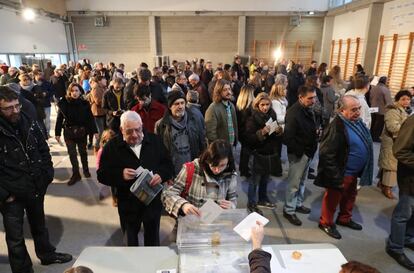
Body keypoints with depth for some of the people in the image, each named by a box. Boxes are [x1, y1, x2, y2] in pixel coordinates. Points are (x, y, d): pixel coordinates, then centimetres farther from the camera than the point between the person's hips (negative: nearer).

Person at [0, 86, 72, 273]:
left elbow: (44, 150, 6)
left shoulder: (29, 123, -5)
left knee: (39, 225, 26)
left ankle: (47, 254, 48)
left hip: (36, 188, 5)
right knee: (15, 238, 11)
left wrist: (47, 175, 1)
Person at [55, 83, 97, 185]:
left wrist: (95, 131, -6)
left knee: (83, 151, 15)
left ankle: (85, 170, 36)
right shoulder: (64, 103, -7)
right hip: (69, 131, 0)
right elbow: (59, 119, -4)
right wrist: (57, 133, -4)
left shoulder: (84, 103, -7)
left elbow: (90, 118, -5)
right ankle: (75, 174, 13)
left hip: (82, 131, 0)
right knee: (72, 153, 2)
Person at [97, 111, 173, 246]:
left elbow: (168, 164, 2)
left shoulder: (155, 141, -3)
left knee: (153, 239, 21)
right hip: (128, 204, -1)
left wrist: (161, 175, -20)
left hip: (153, 201, 1)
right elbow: (102, 175, -7)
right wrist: (120, 175, -26)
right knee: (130, 241, 21)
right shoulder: (112, 146, -7)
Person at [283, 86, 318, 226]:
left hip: (308, 152, 9)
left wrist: (313, 146, 5)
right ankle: (289, 210, 16)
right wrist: (300, 152, -17)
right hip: (298, 154, -9)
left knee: (302, 181, 21)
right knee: (294, 183, 2)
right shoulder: (293, 113, -22)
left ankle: (298, 204, 38)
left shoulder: (308, 110, 5)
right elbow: (288, 138, -24)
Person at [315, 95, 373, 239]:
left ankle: (344, 218, 47)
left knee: (350, 196, 25)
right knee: (333, 198, 9)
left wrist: (361, 171, 16)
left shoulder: (357, 122, 2)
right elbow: (326, 154, -29)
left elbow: (365, 143, 18)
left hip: (353, 172, 9)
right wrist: (336, 178, -25)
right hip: (341, 174, -9)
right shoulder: (337, 127, -27)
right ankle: (326, 223, 30)